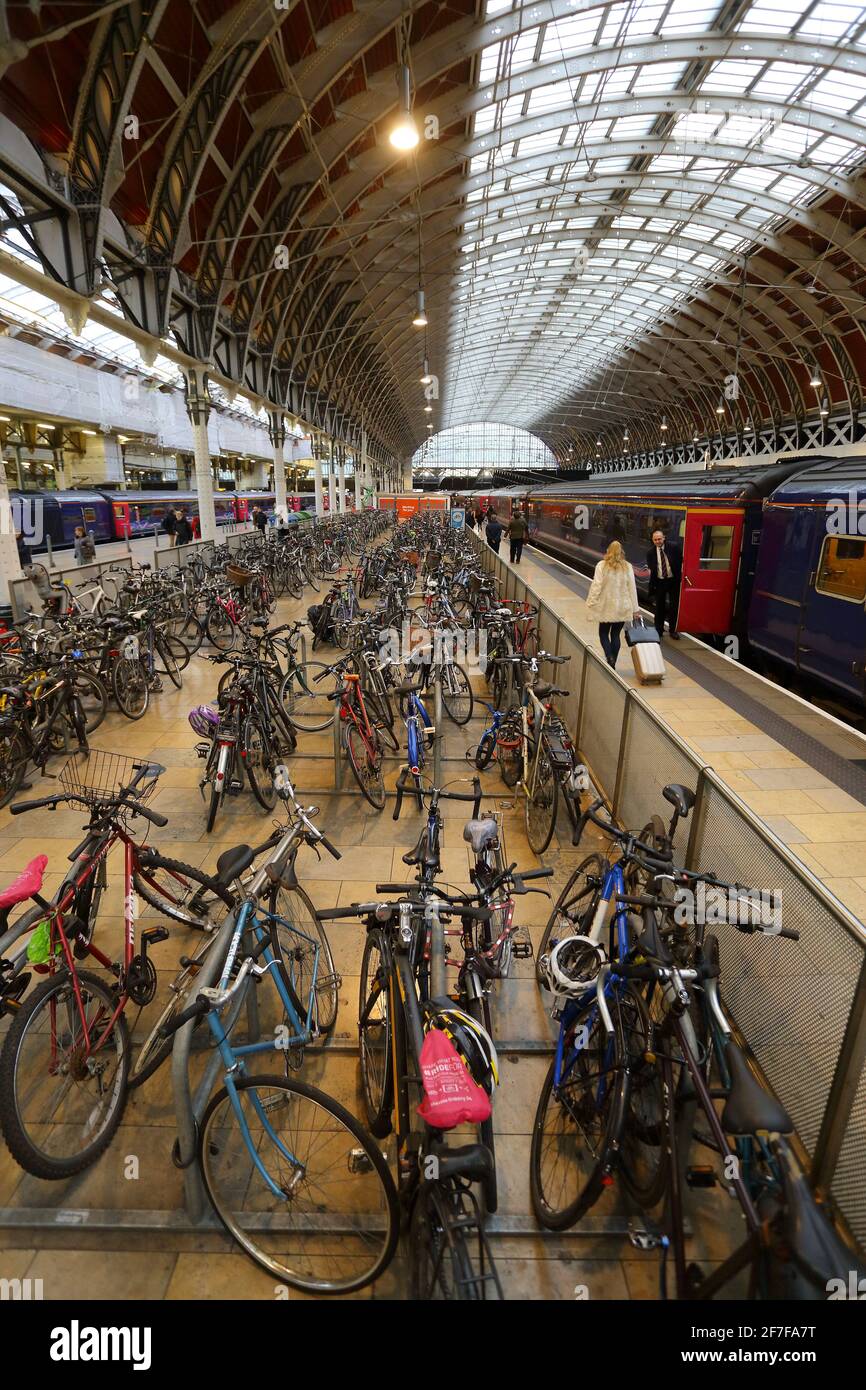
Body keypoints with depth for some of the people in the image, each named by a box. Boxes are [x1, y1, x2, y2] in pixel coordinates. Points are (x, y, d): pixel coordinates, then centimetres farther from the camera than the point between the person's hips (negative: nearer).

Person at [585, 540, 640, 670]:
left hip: (607, 607, -2)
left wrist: (591, 603, -6)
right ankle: (612, 664, 15)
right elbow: (632, 589, 3)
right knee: (616, 634, 11)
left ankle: (610, 657, -11)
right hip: (623, 608, 3)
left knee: (603, 633, 11)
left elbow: (596, 585, -12)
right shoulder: (628, 567, 0)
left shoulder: (602, 566, -8)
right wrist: (635, 609, 8)